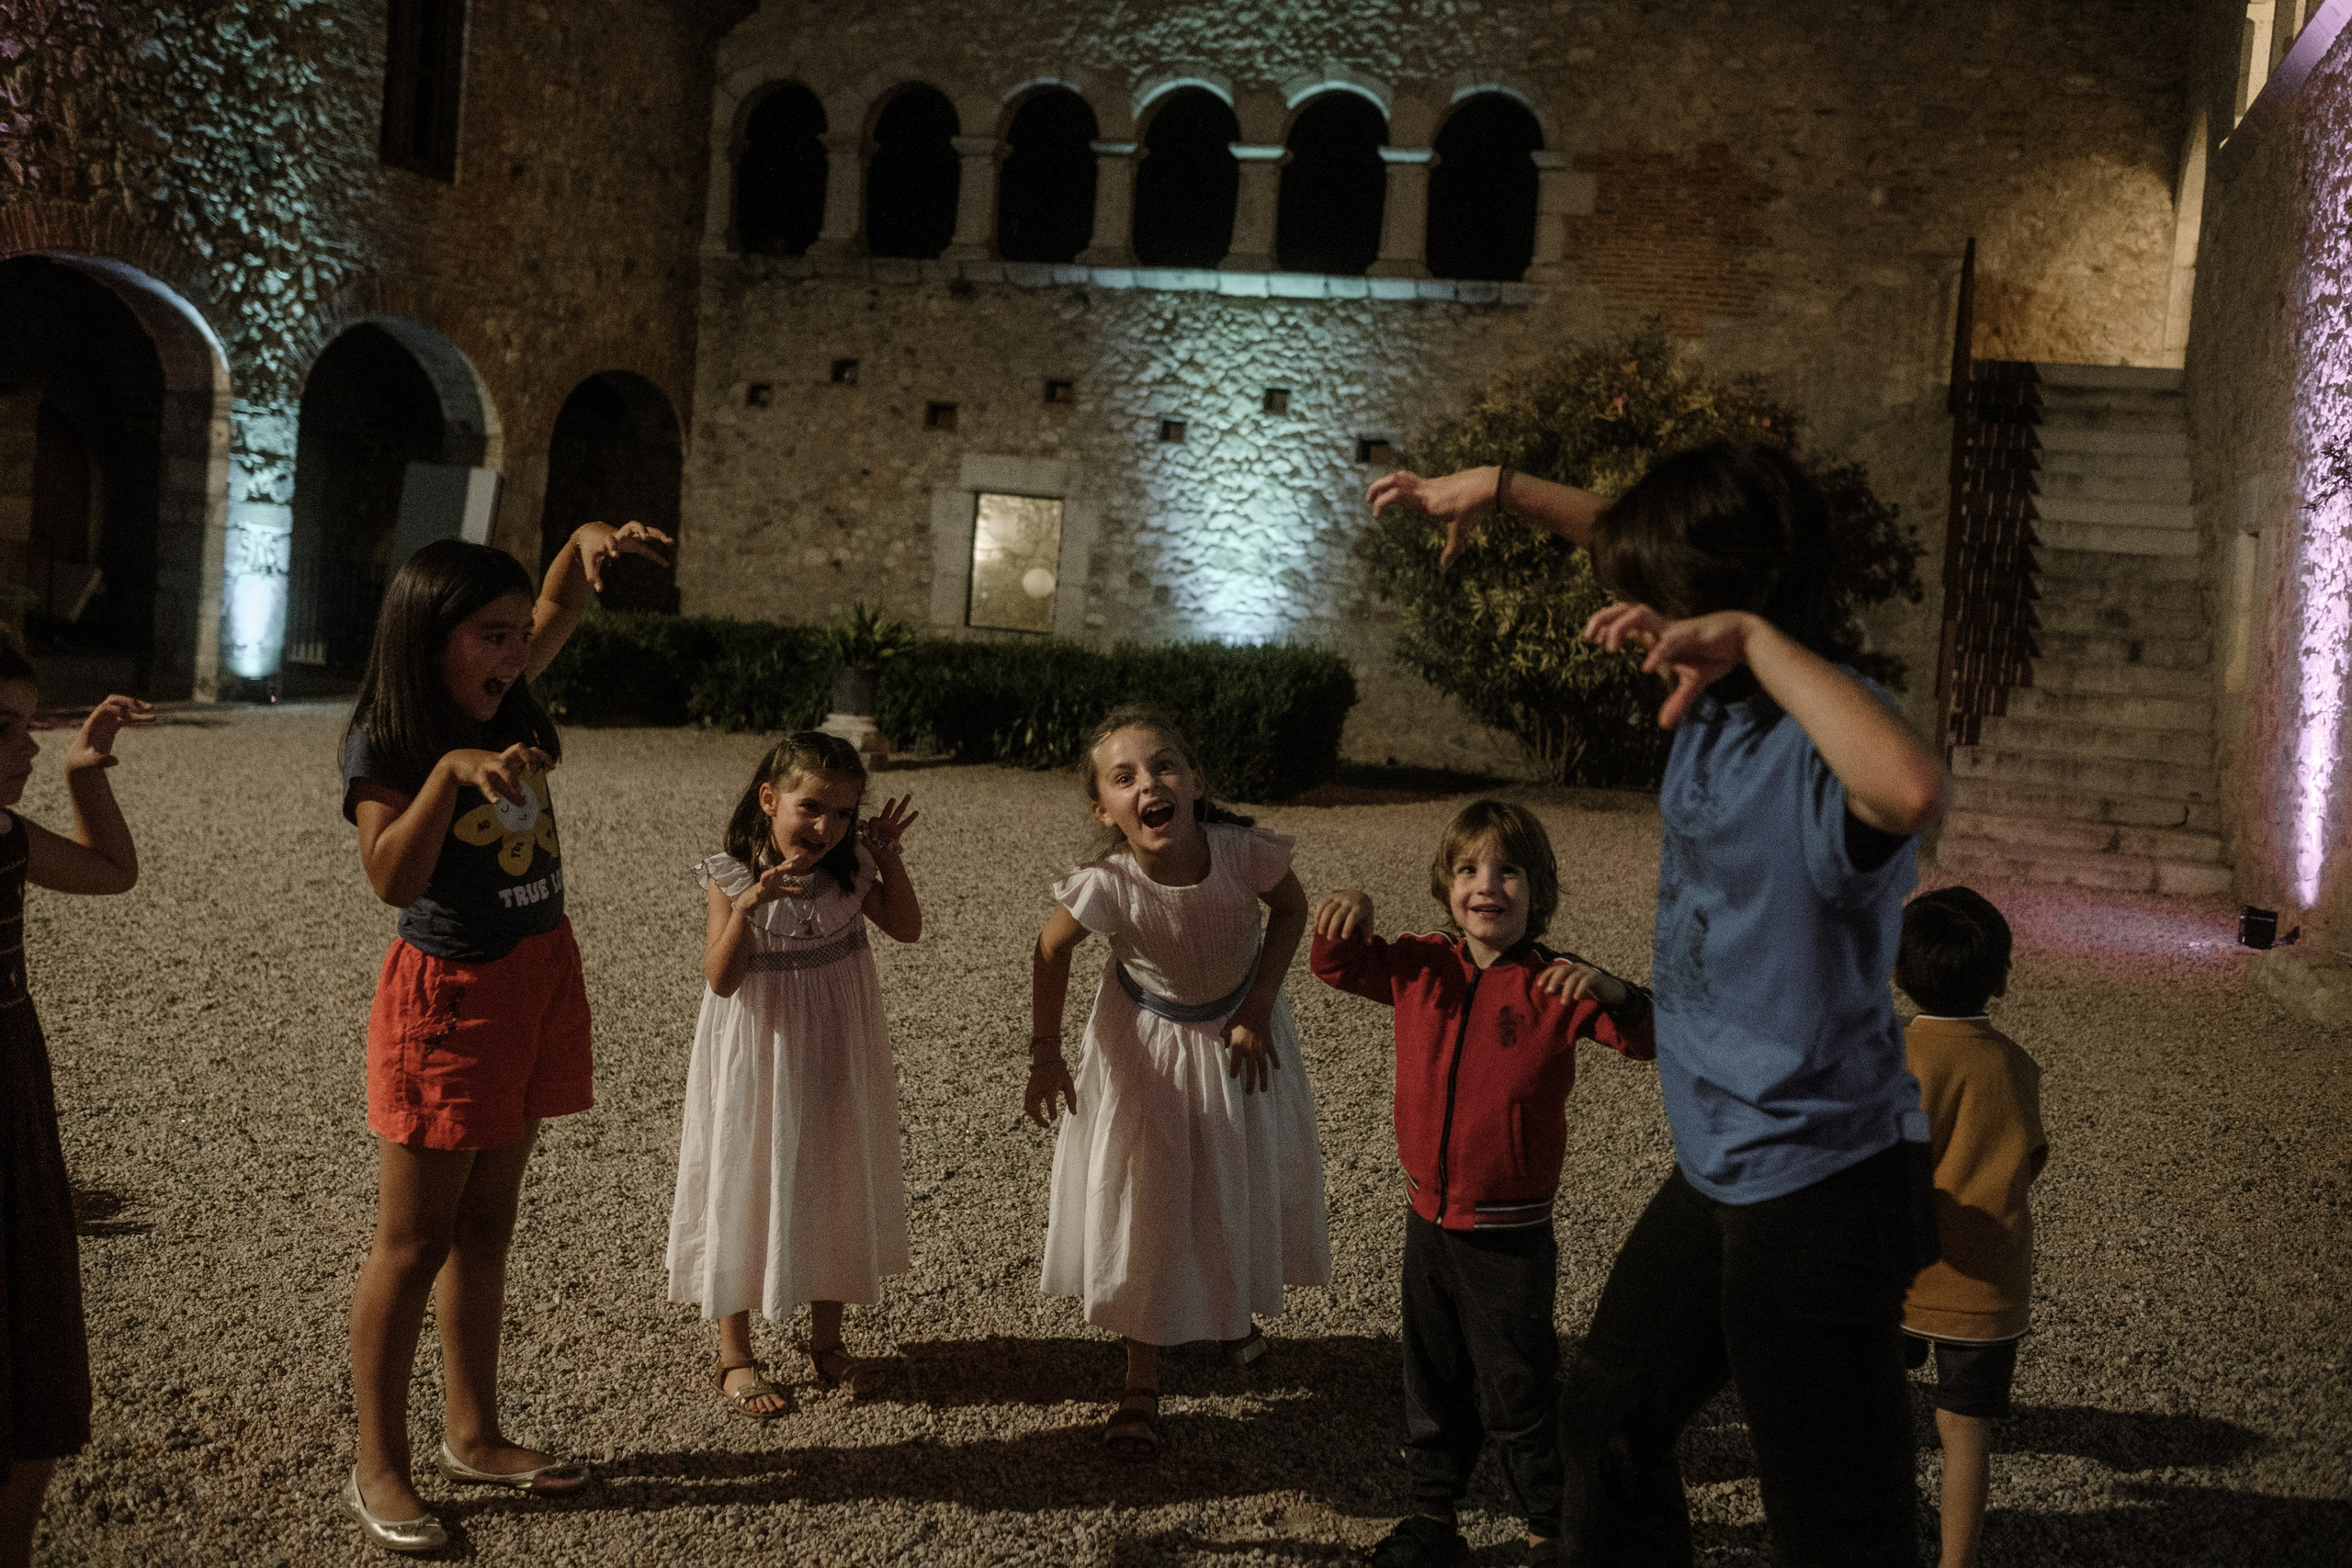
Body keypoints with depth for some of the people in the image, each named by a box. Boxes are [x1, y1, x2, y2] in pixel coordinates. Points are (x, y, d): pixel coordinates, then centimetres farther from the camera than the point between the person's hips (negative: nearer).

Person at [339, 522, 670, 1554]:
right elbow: (392, 878, -27)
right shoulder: (385, 741, -14)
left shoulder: (500, 703, 4)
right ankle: (377, 1470, 14)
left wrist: (590, 540, -2)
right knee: (414, 1244, 2)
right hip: (448, 993, -7)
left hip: (539, 977, 7)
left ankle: (473, 1437, 27)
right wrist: (449, 767, -36)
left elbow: (560, 605, 18)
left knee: (485, 1226, 16)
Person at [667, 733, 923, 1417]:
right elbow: (721, 979, -20)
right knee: (749, 1190, 6)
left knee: (837, 1187, 13)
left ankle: (827, 1340, 31)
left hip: (836, 1054, 4)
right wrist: (747, 906, -34)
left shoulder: (849, 871, -5)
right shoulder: (730, 877, -15)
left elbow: (907, 928, 3)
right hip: (760, 1057, -4)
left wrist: (888, 857, -8)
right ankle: (735, 1357, 20)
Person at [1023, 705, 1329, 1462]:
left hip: (1239, 1027, 2)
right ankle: (1142, 1383, 20)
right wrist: (1046, 1056, -7)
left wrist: (1259, 1005, -13)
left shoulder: (1245, 852, -33)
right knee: (1145, 1196, 4)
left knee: (1249, 1180, 17)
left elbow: (1290, 908, -10)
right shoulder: (1104, 886, -35)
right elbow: (1050, 952, -13)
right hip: (1147, 1038, -1)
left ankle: (1237, 1307, 49)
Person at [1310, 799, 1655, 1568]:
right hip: (1428, 1221, 5)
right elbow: (1339, 965, 14)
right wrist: (1345, 918, -7)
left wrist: (1615, 994, -40)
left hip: (1510, 1237, -5)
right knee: (1433, 1383, 19)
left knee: (1518, 1392, 7)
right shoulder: (1421, 967, 0)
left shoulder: (1553, 986, -13)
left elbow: (1651, 1038, -20)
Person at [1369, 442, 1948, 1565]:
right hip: (1719, 1172, 9)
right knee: (1609, 1413, 25)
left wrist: (1757, 636, -43)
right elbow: (1649, 550, 21)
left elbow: (1911, 792, -51)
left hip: (1820, 1186, -9)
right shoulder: (1715, 701, 1)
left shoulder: (1823, 740, -25)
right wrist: (1500, 488, 22)